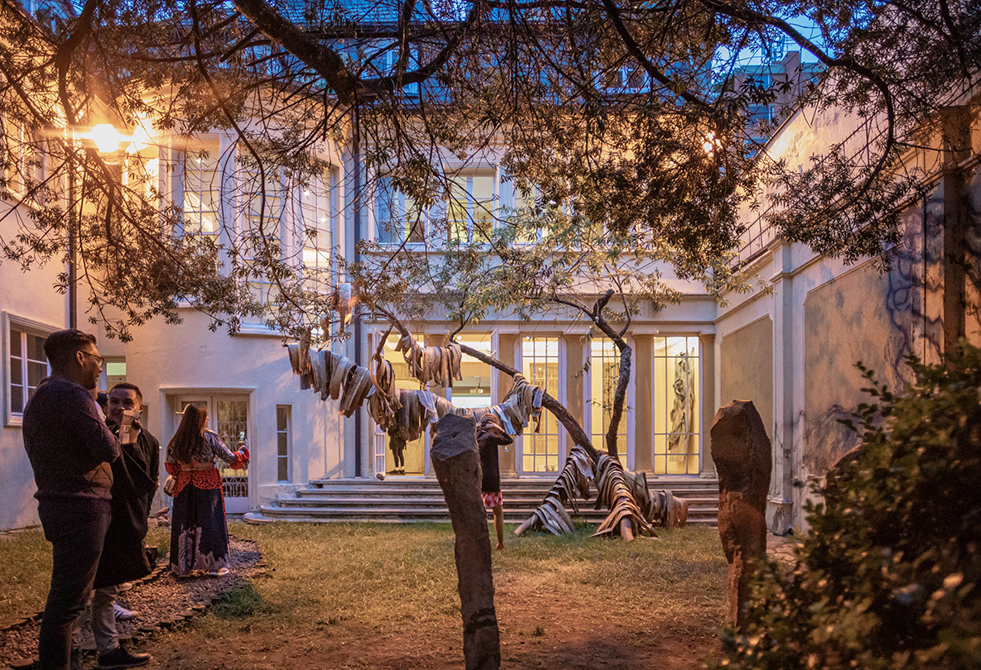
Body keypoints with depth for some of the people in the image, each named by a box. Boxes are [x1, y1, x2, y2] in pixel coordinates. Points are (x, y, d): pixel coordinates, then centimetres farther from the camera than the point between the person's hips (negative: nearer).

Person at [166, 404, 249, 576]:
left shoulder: (177, 441, -1)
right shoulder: (209, 438, -10)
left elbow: (171, 467, 7)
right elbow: (231, 459, -6)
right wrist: (242, 449, 12)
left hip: (184, 487, 3)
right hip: (207, 486, -3)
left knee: (184, 523, 9)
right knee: (209, 523, 4)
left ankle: (182, 566, 14)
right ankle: (214, 565, 7)